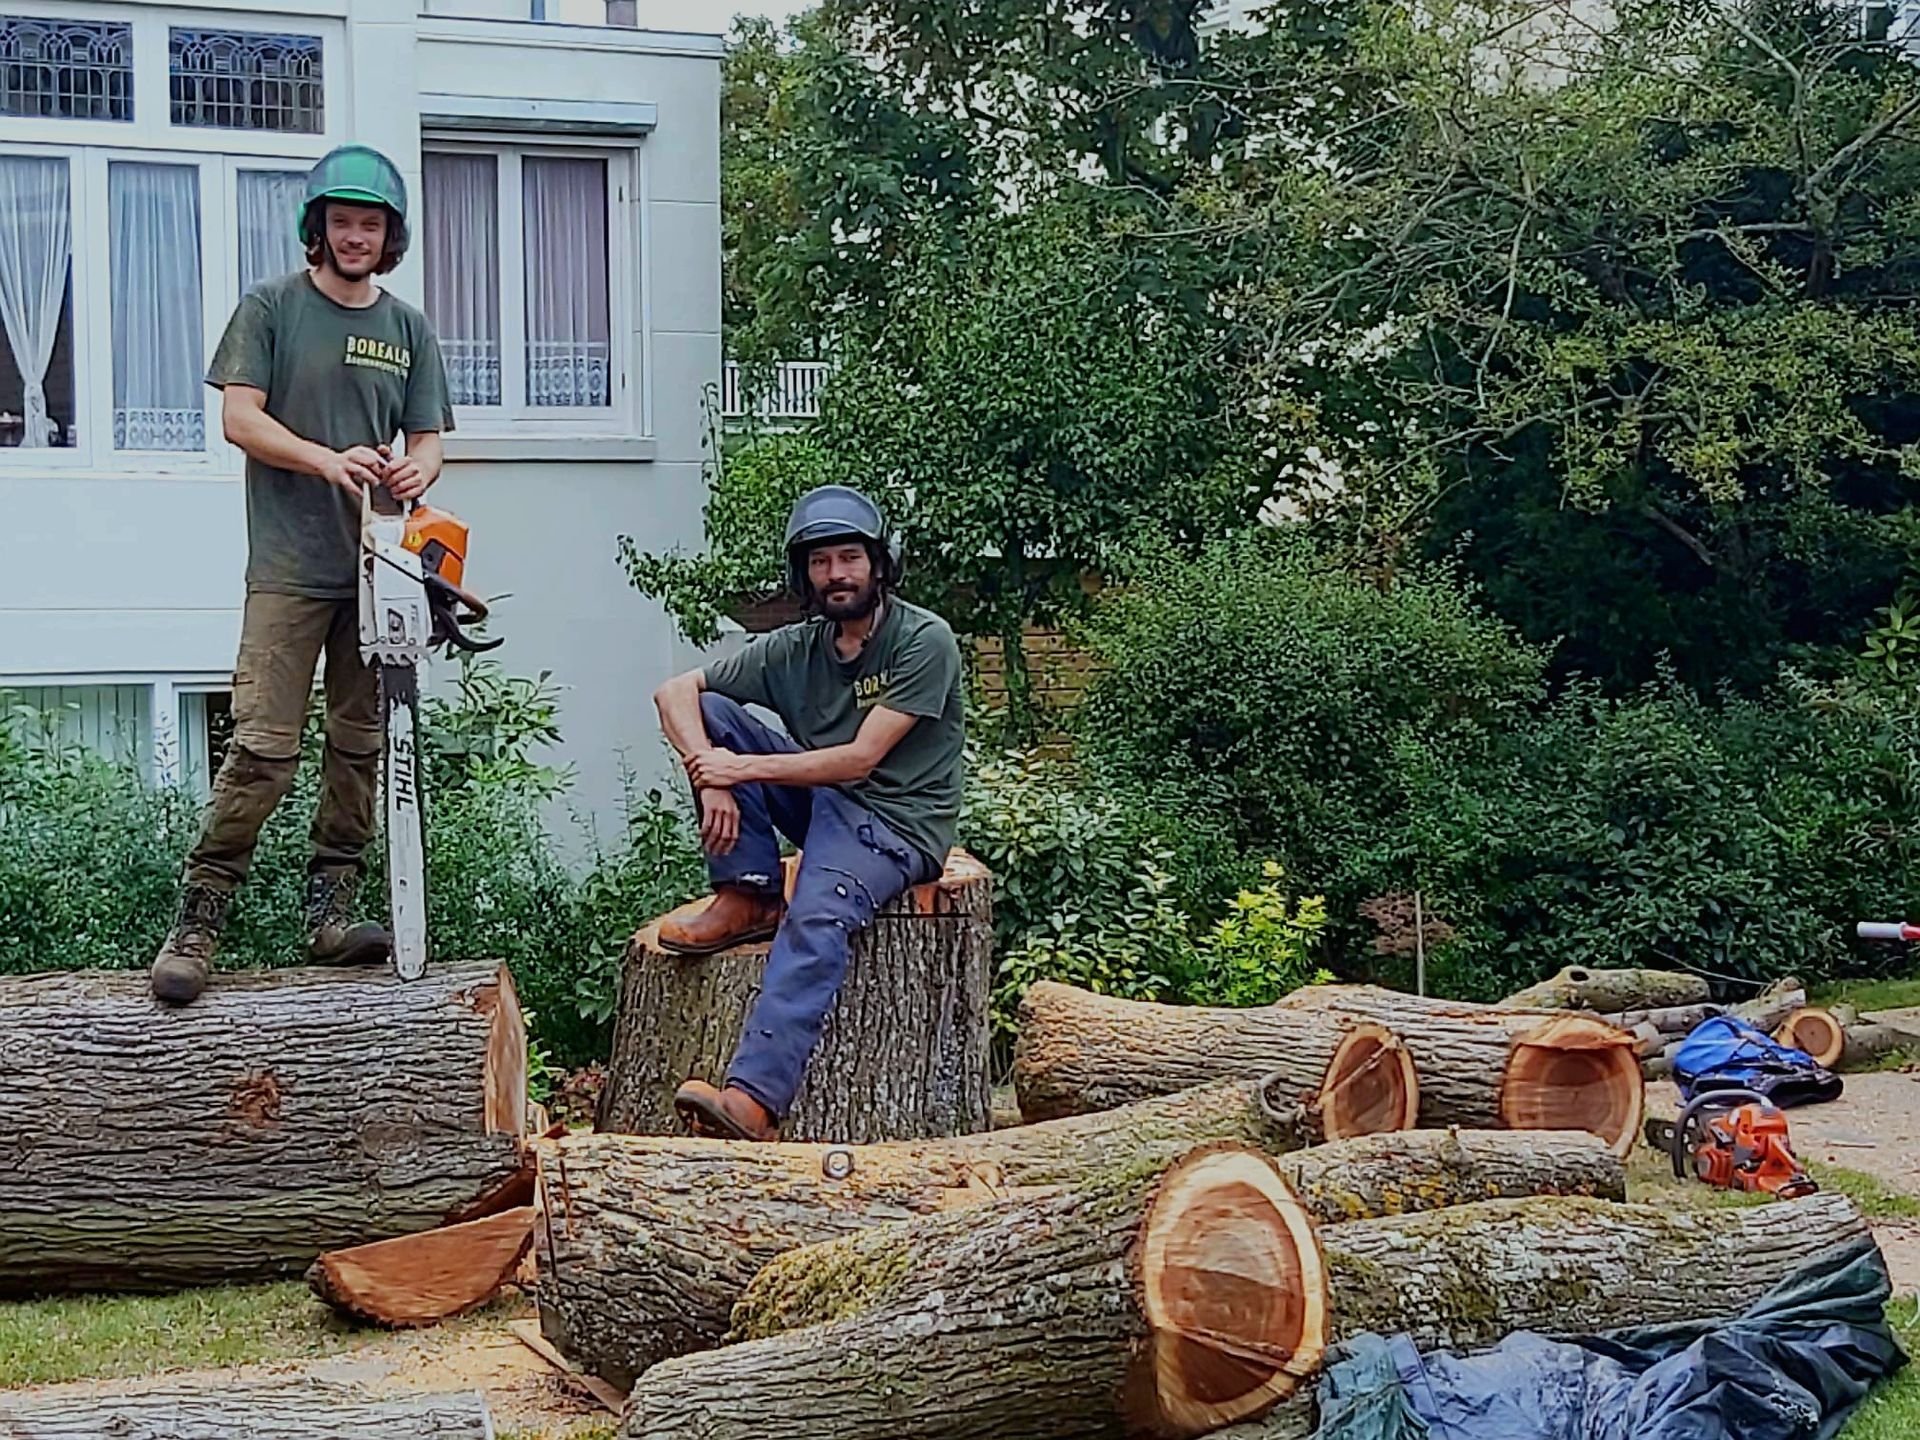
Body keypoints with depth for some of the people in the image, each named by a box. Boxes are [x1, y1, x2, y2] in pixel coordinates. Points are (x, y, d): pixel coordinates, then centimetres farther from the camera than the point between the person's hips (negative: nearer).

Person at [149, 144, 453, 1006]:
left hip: (378, 566, 5)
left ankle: (330, 914, 13)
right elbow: (240, 417, -6)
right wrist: (329, 461, -21)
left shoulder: (407, 329, 15)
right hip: (289, 567, -5)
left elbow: (425, 440, 11)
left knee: (361, 746, 6)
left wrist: (416, 472, -14)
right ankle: (197, 921, -7)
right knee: (264, 748, -12)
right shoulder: (270, 309, 3)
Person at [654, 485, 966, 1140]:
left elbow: (860, 757, -17)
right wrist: (711, 775, -16)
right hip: (823, 802, 7)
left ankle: (754, 1099, -51)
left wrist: (743, 768, -18)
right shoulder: (796, 648, 6)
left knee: (818, 915, -36)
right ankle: (749, 898, -11)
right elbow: (675, 691, 3)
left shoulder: (924, 639, -10)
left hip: (899, 821, -7)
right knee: (711, 712, -5)